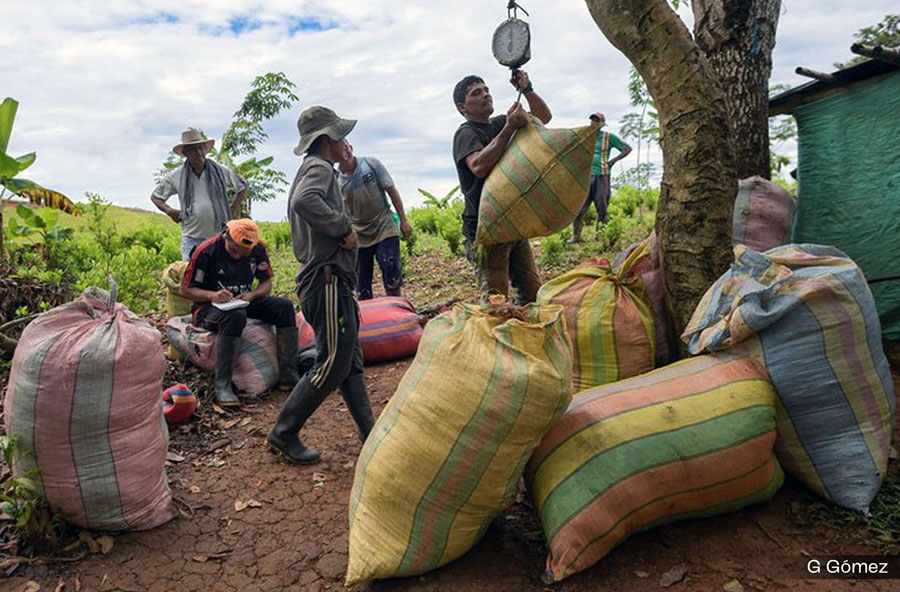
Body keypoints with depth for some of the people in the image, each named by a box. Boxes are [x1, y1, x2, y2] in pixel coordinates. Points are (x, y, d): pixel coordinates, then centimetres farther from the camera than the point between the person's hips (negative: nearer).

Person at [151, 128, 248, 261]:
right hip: (192, 238, 0)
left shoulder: (221, 172, 3)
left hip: (219, 236, 0)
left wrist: (234, 208, 7)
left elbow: (242, 187, 18)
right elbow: (155, 196, 15)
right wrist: (169, 211, -3)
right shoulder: (176, 177, 3)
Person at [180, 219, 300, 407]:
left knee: (284, 306, -18)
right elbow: (184, 289, -9)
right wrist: (212, 295, -27)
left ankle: (288, 376, -20)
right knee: (235, 316, -40)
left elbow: (267, 283, 6)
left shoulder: (258, 249, -3)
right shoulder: (207, 251, -15)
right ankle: (222, 385, -36)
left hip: (242, 302, 5)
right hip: (208, 307, -5)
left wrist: (252, 295, -16)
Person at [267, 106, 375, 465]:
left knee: (351, 362, 11)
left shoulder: (311, 170, 23)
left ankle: (371, 435, 18)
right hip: (327, 279, -11)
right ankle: (284, 434, 7)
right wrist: (344, 227, -21)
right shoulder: (319, 168, -9)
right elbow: (304, 201, -31)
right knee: (332, 365, -5)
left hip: (331, 279, 11)